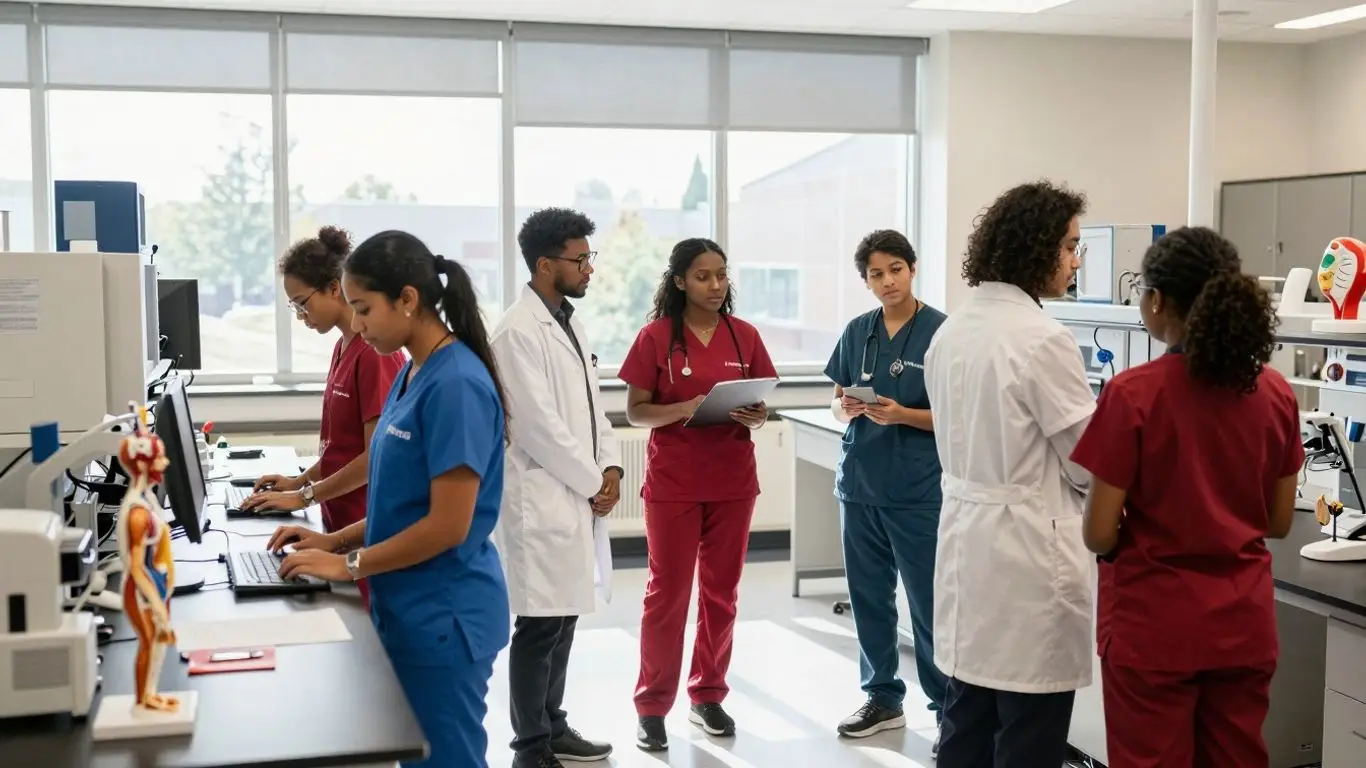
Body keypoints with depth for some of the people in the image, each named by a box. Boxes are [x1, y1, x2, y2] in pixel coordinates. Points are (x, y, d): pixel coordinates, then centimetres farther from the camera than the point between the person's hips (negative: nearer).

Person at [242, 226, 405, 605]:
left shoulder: (374, 351, -18)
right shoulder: (343, 347, 10)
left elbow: (376, 457, -19)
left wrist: (304, 497, -13)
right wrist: (301, 480, 9)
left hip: (366, 528, -8)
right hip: (341, 521, 8)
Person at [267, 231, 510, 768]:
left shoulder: (456, 384, -20)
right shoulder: (412, 374, 8)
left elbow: (448, 525, -21)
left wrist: (348, 565, -14)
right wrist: (335, 539, 6)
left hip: (443, 616, -9)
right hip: (408, 608, 9)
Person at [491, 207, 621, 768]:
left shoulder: (569, 323, 13)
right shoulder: (518, 332, -15)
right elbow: (539, 427, -19)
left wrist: (609, 467, 2)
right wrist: (593, 483, -11)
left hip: (577, 496, 9)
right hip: (540, 499, -9)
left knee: (564, 618, 15)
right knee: (539, 624, -1)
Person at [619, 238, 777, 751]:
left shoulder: (744, 335, 4)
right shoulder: (656, 336, -5)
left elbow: (761, 404, 10)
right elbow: (635, 411, -6)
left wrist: (757, 418, -13)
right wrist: (684, 409, -22)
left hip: (733, 480, 3)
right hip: (672, 482, -3)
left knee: (721, 591, 10)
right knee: (667, 593, 2)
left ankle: (708, 696, 24)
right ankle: (652, 707, 12)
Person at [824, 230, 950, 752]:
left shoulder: (941, 331, -7)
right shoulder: (857, 331, 7)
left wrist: (900, 414, -22)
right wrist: (847, 408, -9)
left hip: (917, 489, -5)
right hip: (859, 483, 5)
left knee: (929, 603, -1)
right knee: (869, 595, 12)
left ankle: (950, 707, 12)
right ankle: (883, 697, 27)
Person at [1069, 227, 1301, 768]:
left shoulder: (1134, 393, -16)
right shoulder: (1276, 394, -1)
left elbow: (1099, 534, -14)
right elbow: (1278, 522, 7)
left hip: (1155, 622, -5)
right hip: (1243, 619, 5)